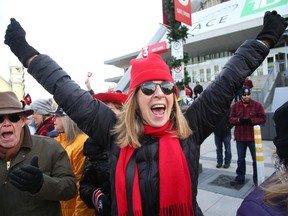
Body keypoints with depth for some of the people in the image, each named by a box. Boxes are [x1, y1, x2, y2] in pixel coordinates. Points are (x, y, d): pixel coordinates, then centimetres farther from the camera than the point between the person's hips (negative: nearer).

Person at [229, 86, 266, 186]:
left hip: (253, 137, -2)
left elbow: (263, 118, -4)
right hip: (240, 137, 2)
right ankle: (240, 178, 26)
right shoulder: (235, 105, 3)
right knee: (240, 159, 13)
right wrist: (239, 120, -16)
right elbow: (231, 118, 4)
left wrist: (251, 120, -20)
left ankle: (257, 179, 24)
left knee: (256, 159, 8)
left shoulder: (257, 105, -3)